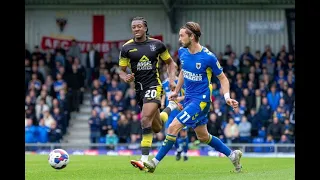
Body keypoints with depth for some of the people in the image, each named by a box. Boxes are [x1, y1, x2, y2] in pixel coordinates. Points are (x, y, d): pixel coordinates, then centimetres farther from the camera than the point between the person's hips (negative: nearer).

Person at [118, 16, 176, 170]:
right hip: (139, 88, 3)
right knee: (157, 128, 12)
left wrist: (172, 79, -1)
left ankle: (145, 159, -25)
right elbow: (122, 71, 8)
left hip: (154, 85, -3)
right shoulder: (126, 48, 2)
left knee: (145, 120, -24)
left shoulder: (157, 44, 1)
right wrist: (125, 77, -15)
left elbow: (170, 62, 14)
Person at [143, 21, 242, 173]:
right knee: (203, 137, 16)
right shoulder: (182, 52, 1)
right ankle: (233, 155, 32)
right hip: (188, 98, 8)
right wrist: (176, 91, 21)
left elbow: (222, 78, -7)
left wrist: (227, 97, -19)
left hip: (201, 100, -8)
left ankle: (154, 162, -8)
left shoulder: (208, 57, -18)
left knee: (173, 127, -15)